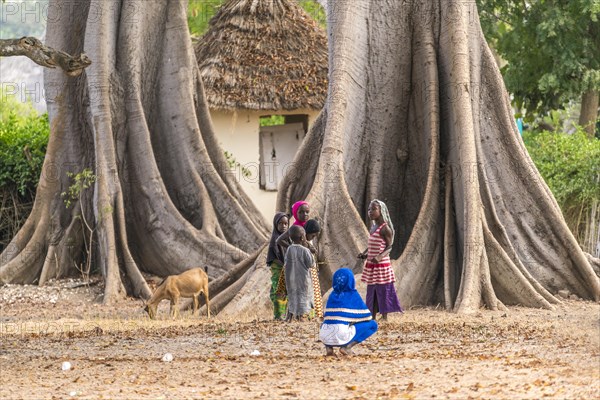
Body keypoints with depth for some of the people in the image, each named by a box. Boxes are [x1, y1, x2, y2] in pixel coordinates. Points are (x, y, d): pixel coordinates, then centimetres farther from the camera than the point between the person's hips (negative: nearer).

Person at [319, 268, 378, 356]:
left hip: (325, 336, 5)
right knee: (373, 325, 10)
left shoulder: (332, 296, 15)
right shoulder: (353, 295, 3)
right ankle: (347, 347, -2)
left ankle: (328, 347, 12)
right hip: (342, 335, -5)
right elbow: (367, 317, 7)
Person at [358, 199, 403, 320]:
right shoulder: (373, 227, 13)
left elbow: (389, 247, -12)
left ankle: (384, 318, 1)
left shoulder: (385, 228, -11)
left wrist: (379, 257, -27)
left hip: (381, 265, -8)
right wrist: (364, 253, 6)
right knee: (372, 292, 10)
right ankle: (372, 318, 16)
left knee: (383, 292, -3)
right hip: (371, 265, 8)